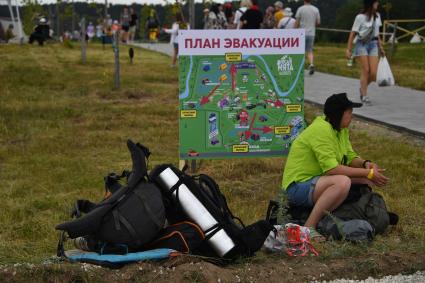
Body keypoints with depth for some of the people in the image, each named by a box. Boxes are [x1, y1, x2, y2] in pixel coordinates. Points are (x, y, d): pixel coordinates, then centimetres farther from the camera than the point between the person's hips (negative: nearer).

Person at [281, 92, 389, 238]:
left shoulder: (341, 129, 8)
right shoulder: (321, 129, -22)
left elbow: (350, 157, 10)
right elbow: (331, 169, -28)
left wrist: (366, 164, -13)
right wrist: (367, 173, -24)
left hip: (317, 180, 10)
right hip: (298, 186, -10)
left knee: (365, 179, 3)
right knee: (342, 182, -35)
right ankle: (308, 228, -29)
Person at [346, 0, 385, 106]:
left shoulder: (377, 16, 7)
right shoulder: (360, 17, -9)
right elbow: (353, 33, -7)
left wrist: (380, 46, 18)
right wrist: (348, 49, -8)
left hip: (373, 44, 5)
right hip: (362, 44, -5)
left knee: (373, 73, -3)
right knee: (365, 70, -6)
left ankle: (363, 88, 23)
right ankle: (364, 96, 3)